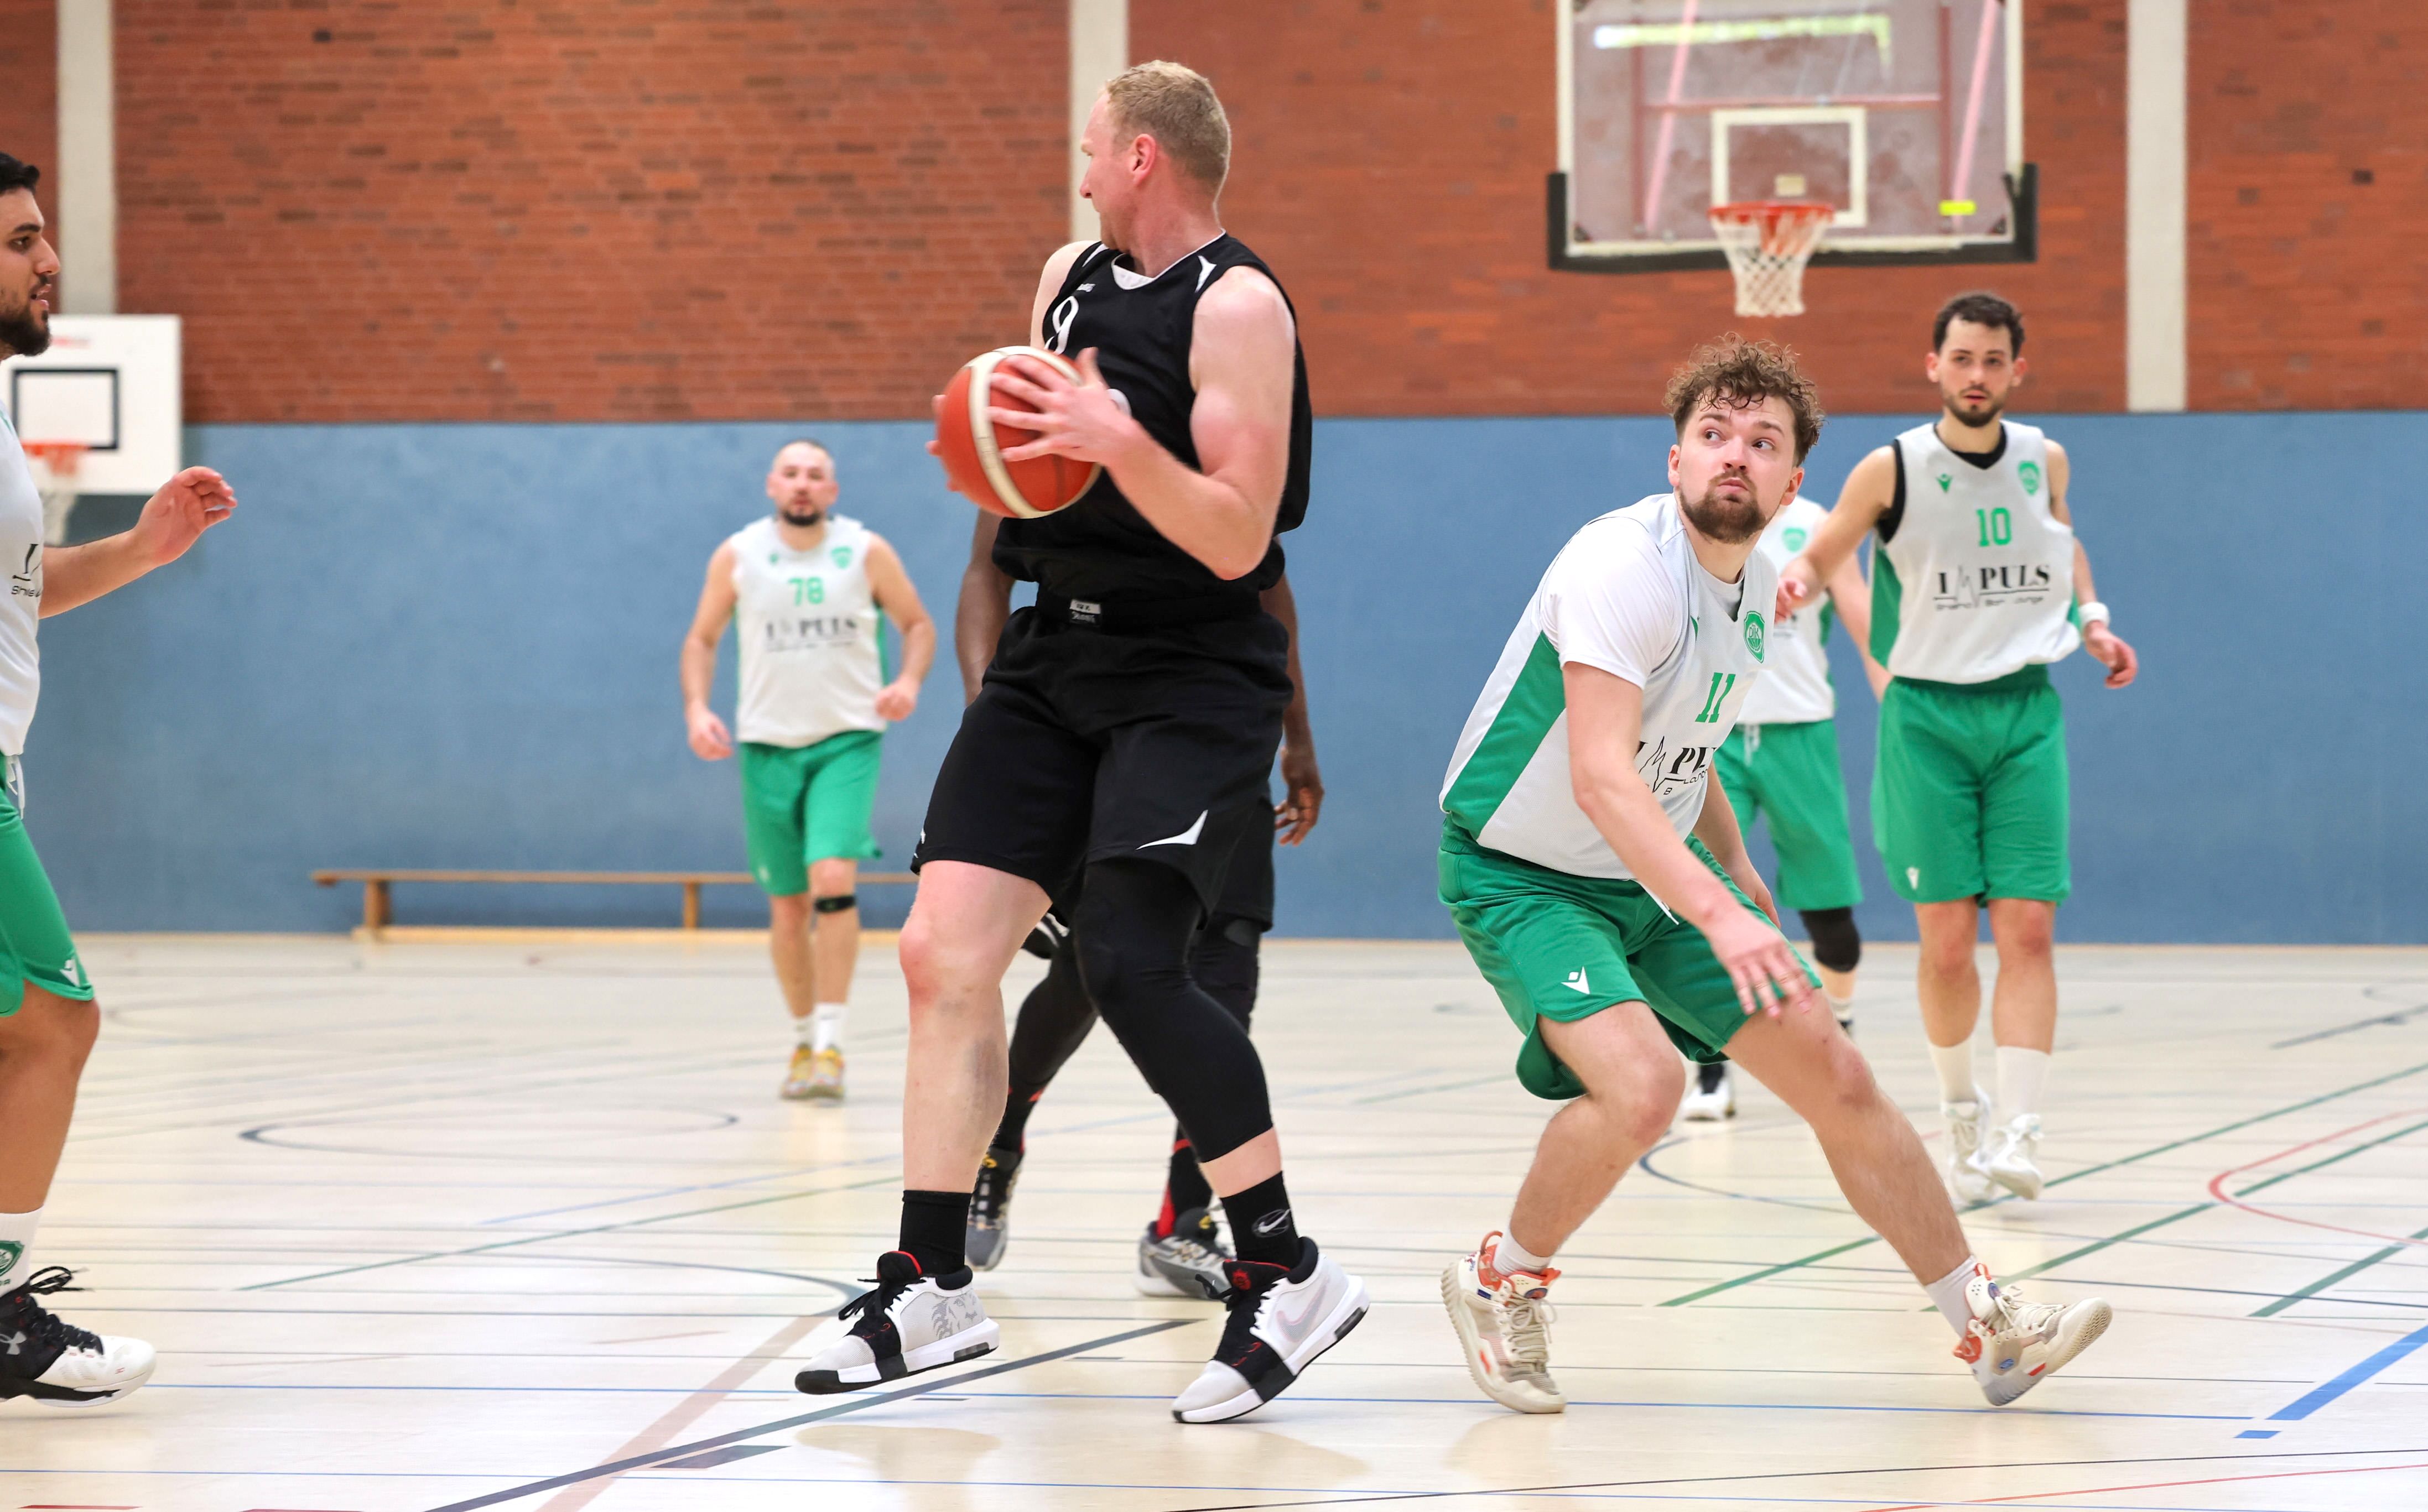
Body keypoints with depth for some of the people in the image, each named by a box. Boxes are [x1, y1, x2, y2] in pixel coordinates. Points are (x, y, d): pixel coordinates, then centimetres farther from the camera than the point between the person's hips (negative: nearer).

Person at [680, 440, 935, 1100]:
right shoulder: (737, 557, 0)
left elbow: (917, 624, 7)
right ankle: (804, 1040, 24)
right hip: (767, 746, 2)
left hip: (847, 741, -2)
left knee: (833, 880, -20)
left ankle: (831, 1043, -16)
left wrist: (910, 680, -13)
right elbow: (702, 638, 10)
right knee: (787, 907, 6)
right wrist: (697, 708, -7)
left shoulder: (866, 552, -3)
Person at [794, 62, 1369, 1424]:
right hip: (1059, 654, 8)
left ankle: (1290, 1273, -10)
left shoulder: (1238, 307, -13)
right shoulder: (1071, 276, 11)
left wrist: (1118, 440, -31)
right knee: (945, 947, -1)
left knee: (1129, 961, -21)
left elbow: (1237, 538, -19)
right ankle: (935, 1287, 7)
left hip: (1192, 681, -8)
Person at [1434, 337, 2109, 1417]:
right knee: (1641, 1083, -30)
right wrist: (1717, 914, -46)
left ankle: (1985, 1326, 15)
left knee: (1835, 1075, 3)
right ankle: (1504, 1283, -3)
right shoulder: (1624, 564, -26)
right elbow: (1599, 773, -36)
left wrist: (1735, 866, 17)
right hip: (1520, 877, -8)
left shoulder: (1756, 582, 2)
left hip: (1657, 878, 8)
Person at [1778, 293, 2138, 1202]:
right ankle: (1961, 1111, 21)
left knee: (2027, 930, -9)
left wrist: (2092, 619, 11)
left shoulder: (2044, 460, 5)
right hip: (1928, 712, -2)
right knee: (1946, 941, -2)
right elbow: (1818, 559, 2)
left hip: (2026, 714, 2)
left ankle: (2019, 1131, -13)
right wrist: (1795, 581, -20)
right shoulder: (1893, 470, -6)